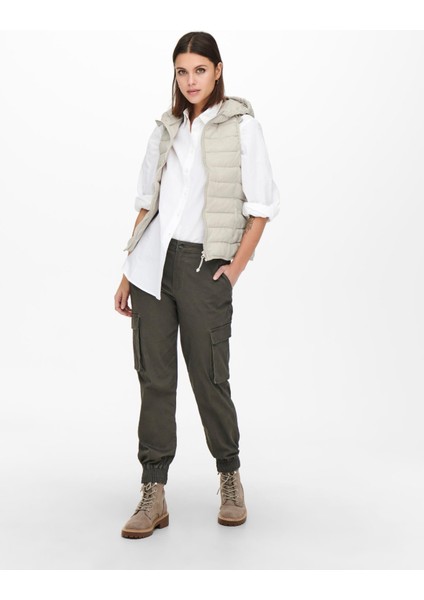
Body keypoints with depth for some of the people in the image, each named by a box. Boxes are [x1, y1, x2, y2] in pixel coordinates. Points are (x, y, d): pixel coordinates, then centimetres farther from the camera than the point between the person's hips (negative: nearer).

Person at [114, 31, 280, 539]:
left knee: (209, 378, 1)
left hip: (202, 264, -4)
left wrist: (235, 268, -8)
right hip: (152, 262, 4)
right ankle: (153, 495, 11)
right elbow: (146, 204, 14)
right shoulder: (165, 130, 13)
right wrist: (127, 273, 10)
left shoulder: (241, 126, 0)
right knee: (154, 377, 4)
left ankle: (230, 477, 25)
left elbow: (261, 205, -1)